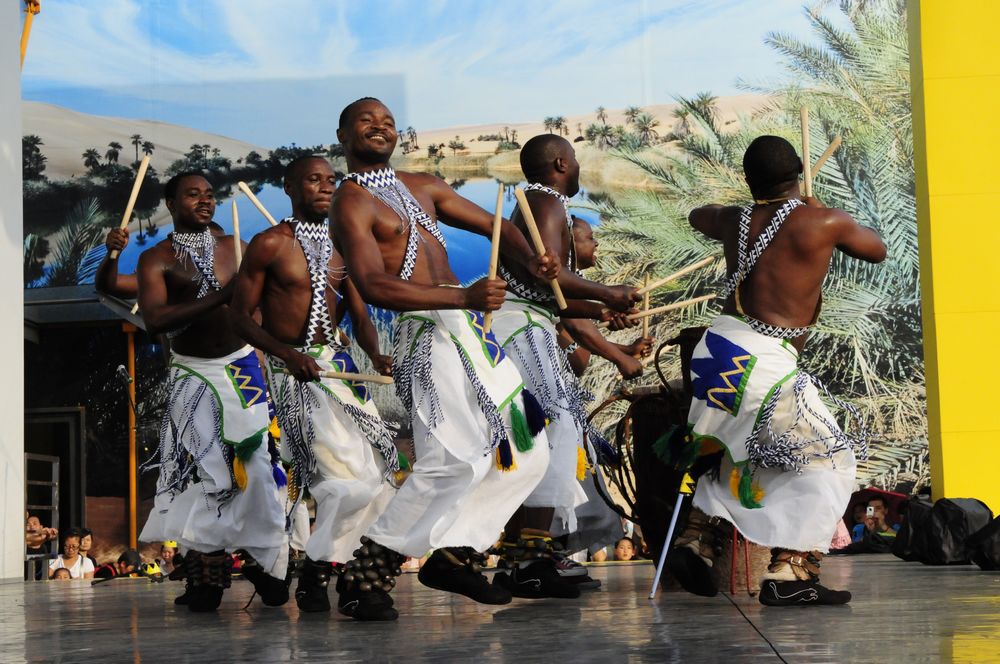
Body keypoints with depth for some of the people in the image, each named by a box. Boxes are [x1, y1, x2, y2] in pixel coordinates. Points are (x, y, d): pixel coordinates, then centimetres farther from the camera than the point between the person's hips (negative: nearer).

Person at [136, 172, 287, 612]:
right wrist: (219, 298, -27)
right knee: (199, 471, -4)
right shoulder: (156, 259, -4)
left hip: (243, 367, 2)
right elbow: (153, 320, -20)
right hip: (193, 374, -2)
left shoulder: (234, 248, 8)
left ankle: (271, 571, 0)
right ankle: (205, 581, 3)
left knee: (255, 463, -6)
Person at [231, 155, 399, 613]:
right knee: (347, 474, -17)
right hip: (291, 369, -6)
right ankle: (314, 574, 1)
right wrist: (289, 355, -20)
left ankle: (319, 565, 11)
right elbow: (242, 317, -5)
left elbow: (360, 316, 8)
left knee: (377, 473, -3)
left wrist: (377, 356, -13)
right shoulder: (270, 244, -2)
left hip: (337, 364, 6)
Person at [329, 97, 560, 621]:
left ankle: (456, 554, 15)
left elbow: (494, 226, 22)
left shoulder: (423, 186, 20)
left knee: (529, 452, 9)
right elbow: (375, 287, -19)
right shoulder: (351, 202, -5)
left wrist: (531, 260, -1)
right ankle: (364, 577, -11)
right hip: (429, 335, -9)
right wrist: (465, 297, -27)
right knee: (455, 460, -21)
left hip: (474, 331, 9)